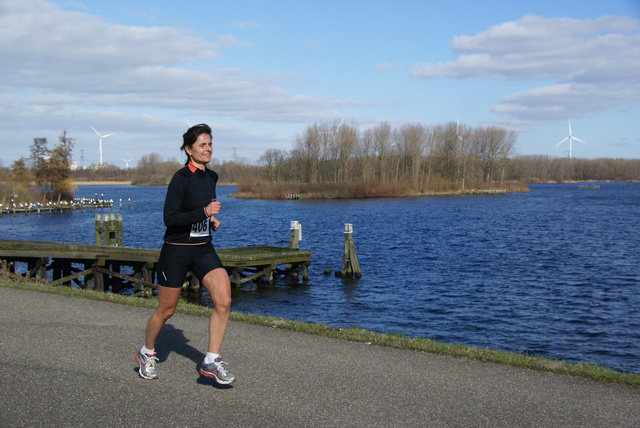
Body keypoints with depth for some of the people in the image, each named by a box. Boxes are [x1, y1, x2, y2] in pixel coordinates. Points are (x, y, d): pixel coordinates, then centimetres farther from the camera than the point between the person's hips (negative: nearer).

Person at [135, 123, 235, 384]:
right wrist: (204, 212, -26)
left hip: (204, 249, 6)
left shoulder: (211, 177, 7)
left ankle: (211, 362, -3)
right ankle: (146, 354, 34)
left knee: (223, 301, -13)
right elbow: (169, 218, -21)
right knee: (166, 310, 8)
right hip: (177, 251, -6)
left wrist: (211, 219, 8)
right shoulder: (181, 178, -15)